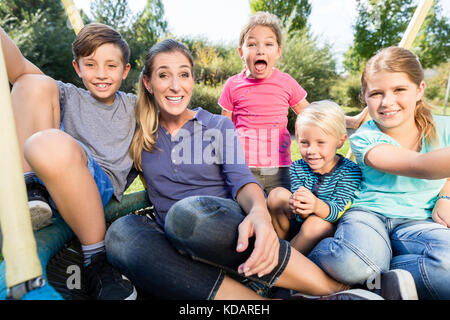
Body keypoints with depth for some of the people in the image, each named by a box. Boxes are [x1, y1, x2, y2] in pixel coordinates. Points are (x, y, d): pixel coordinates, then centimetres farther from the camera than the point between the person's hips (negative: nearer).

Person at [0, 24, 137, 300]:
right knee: (34, 85, -1)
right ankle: (32, 194, -12)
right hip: (49, 174, 3)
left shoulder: (133, 106, 20)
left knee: (50, 144, -37)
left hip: (102, 183, -3)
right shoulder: (70, 97, 18)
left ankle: (98, 261, -23)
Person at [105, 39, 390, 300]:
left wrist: (259, 212, -30)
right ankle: (259, 301, -34)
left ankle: (336, 288, -27)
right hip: (173, 238, 2)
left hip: (224, 226, -2)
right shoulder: (142, 137, 13)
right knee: (122, 232, -30)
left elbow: (240, 177, -9)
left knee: (188, 213, -37)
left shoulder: (219, 126, 6)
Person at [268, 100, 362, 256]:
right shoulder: (297, 168, -6)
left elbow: (338, 210, -23)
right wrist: (300, 210, -40)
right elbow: (300, 217, -13)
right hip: (298, 225, 3)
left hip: (330, 231, -3)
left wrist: (317, 205, -47)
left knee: (315, 224, -36)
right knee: (277, 194, -18)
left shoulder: (350, 170, -14)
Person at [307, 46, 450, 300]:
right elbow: (419, 166, -27)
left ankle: (370, 279, -13)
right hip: (369, 213, -3)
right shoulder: (365, 139, -9)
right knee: (349, 262, -38)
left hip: (418, 221, 4)